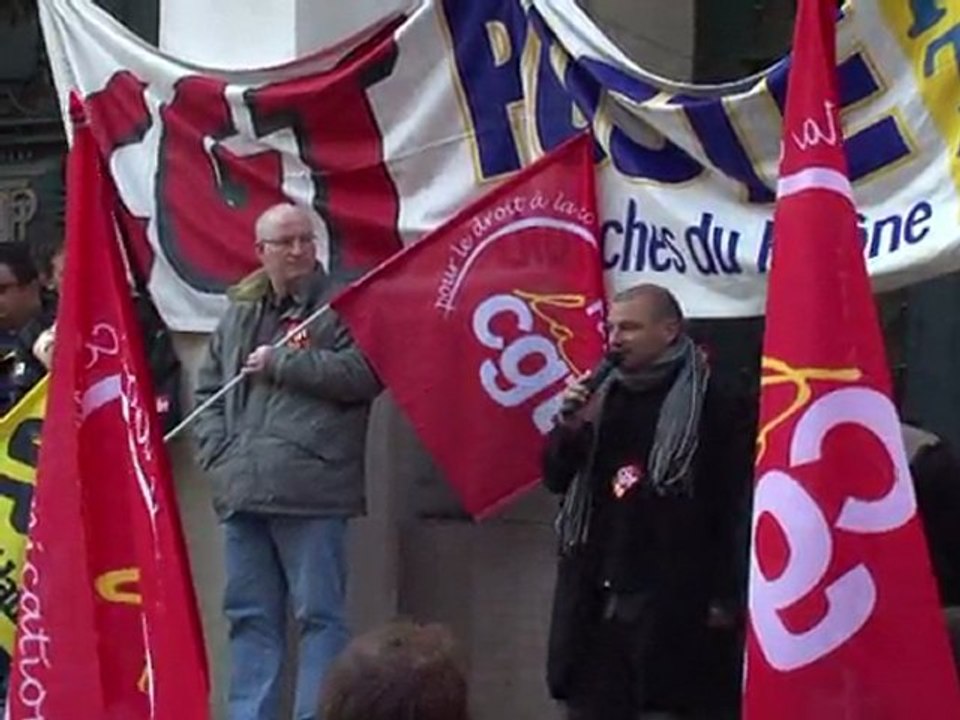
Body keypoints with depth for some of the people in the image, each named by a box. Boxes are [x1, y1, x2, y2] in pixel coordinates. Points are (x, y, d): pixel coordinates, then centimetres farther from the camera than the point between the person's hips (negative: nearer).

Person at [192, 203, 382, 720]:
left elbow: (363, 373, -15)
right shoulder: (239, 314, 19)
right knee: (249, 616, 11)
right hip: (242, 488, 6)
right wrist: (216, 452, 6)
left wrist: (279, 362, -9)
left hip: (310, 489, -6)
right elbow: (207, 388, 22)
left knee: (319, 614, -4)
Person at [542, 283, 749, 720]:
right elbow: (556, 479, 16)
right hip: (593, 589, 5)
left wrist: (726, 594, -10)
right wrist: (569, 425, -3)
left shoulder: (705, 403, -5)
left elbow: (731, 503, -8)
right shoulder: (604, 394, 12)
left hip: (666, 594, -5)